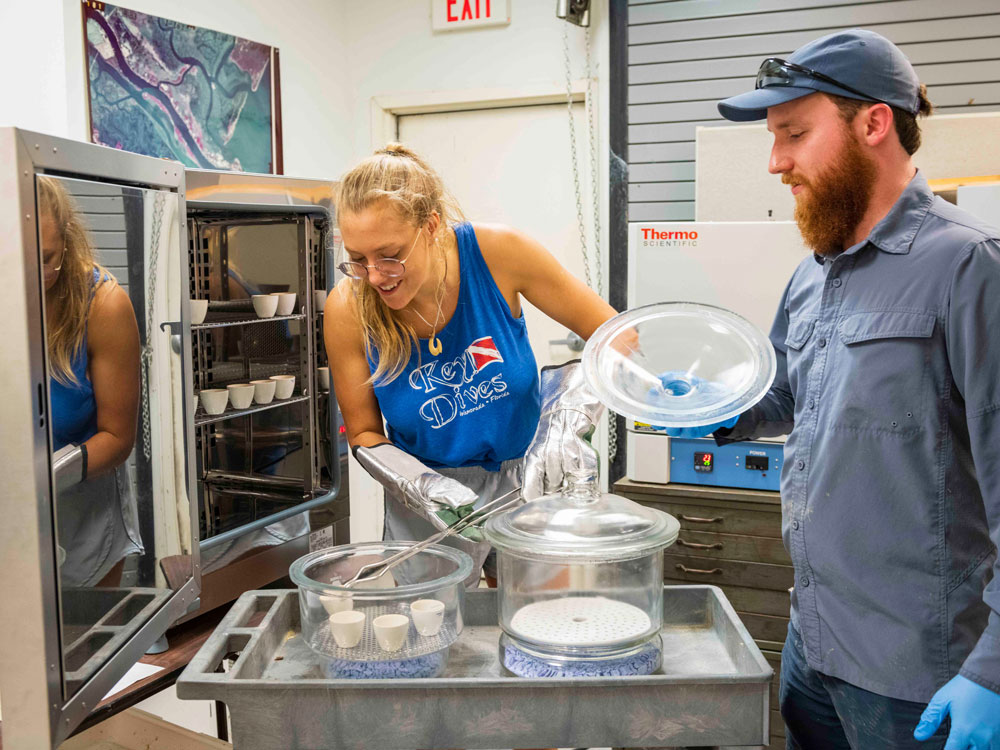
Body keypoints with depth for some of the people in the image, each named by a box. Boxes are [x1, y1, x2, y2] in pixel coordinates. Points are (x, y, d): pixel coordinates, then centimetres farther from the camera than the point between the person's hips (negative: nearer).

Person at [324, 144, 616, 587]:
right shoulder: (347, 310, -19)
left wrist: (569, 419, -27)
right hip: (429, 485, 0)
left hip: (529, 481, 1)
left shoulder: (497, 252, -21)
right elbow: (364, 434, -5)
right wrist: (423, 487, -23)